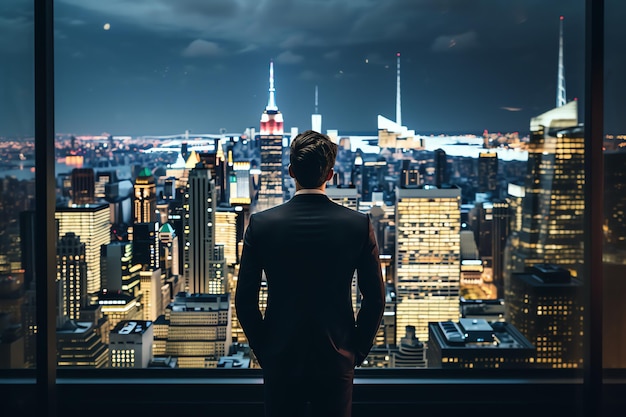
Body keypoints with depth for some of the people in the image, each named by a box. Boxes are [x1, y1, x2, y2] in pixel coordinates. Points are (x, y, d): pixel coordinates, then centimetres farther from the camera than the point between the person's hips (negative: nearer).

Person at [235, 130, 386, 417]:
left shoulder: (261, 224, -9)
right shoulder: (359, 224, -8)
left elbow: (244, 300, -5)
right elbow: (375, 298, -4)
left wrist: (263, 350, 7)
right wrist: (358, 350, 7)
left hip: (281, 360, 0)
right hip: (336, 361, 0)